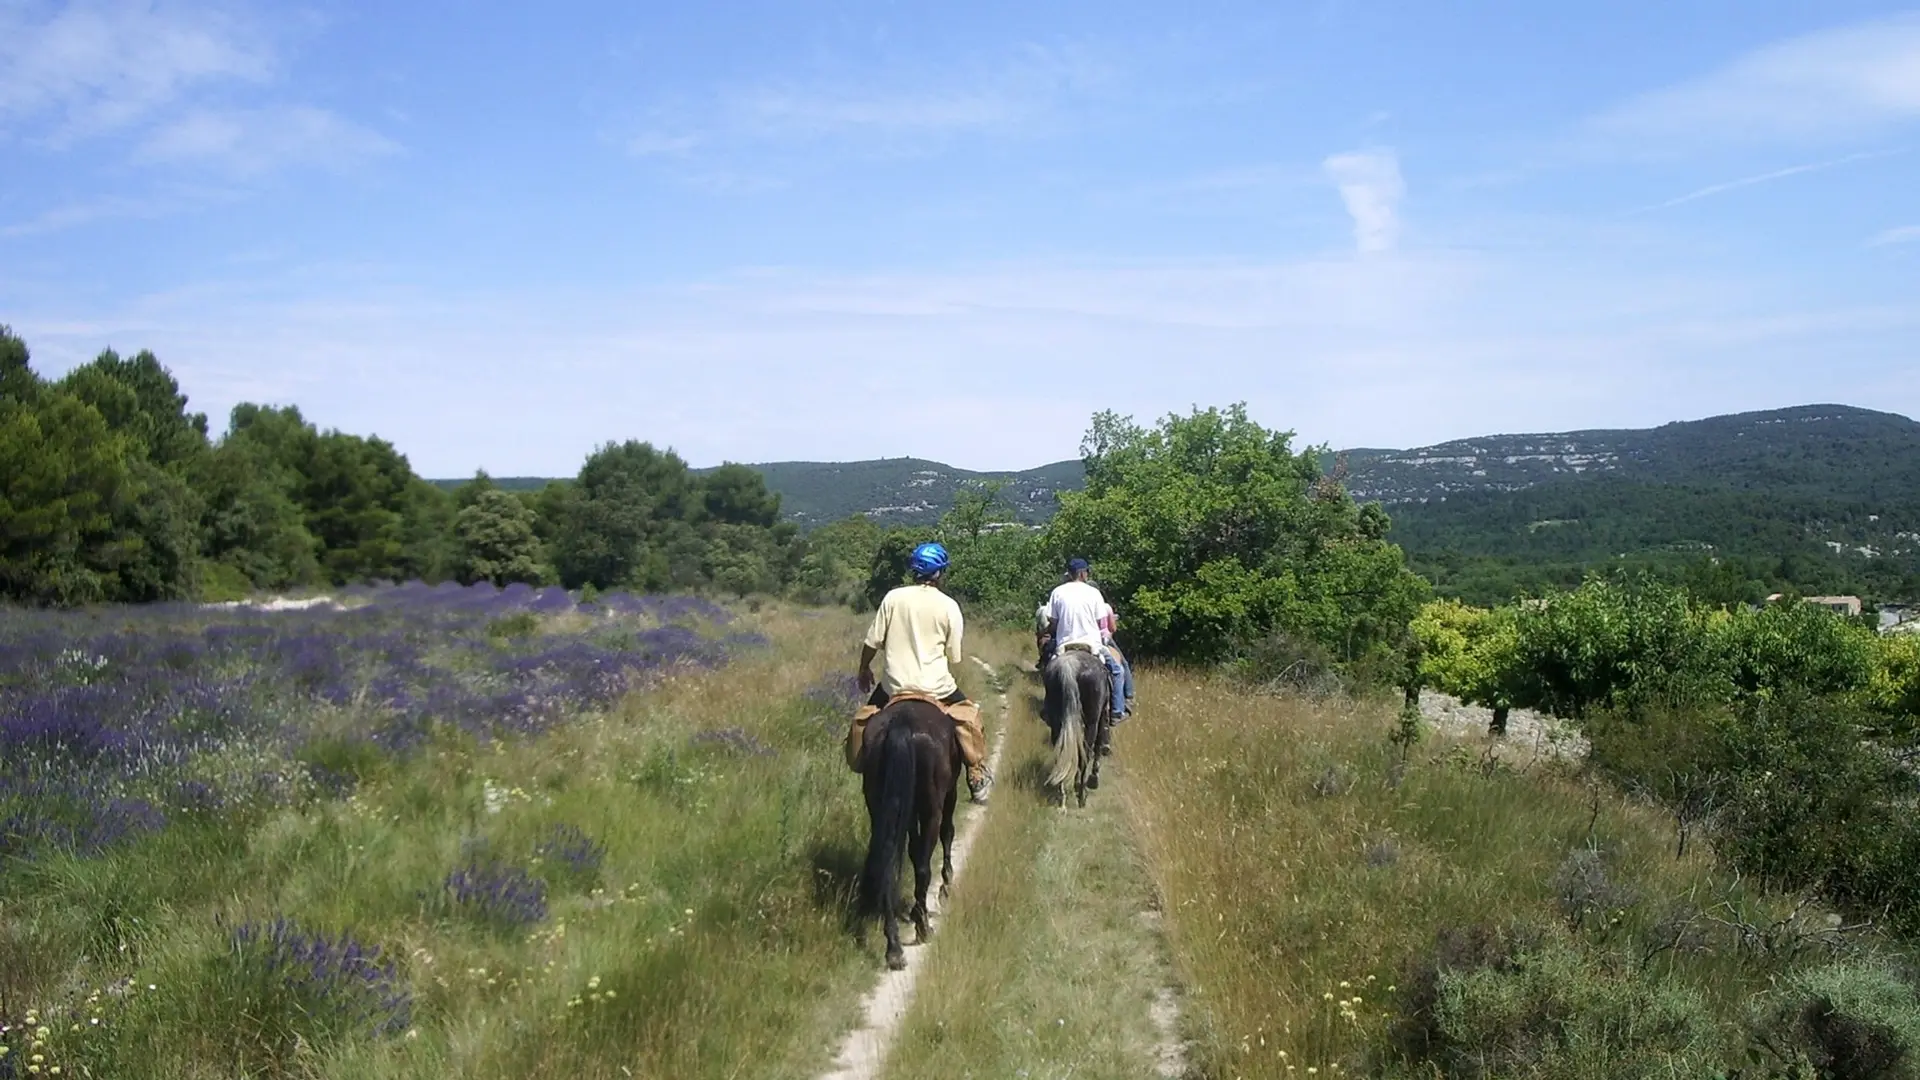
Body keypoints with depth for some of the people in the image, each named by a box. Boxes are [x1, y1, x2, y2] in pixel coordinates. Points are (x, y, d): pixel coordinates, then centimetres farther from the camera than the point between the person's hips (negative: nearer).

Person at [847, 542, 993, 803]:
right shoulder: (949, 606, -4)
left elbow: (872, 642, 1)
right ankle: (977, 776, 19)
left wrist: (864, 669, 19)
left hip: (894, 684, 1)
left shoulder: (893, 598, -2)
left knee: (865, 718, 26)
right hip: (936, 686, -1)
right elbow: (954, 657, 1)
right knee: (969, 716, 20)